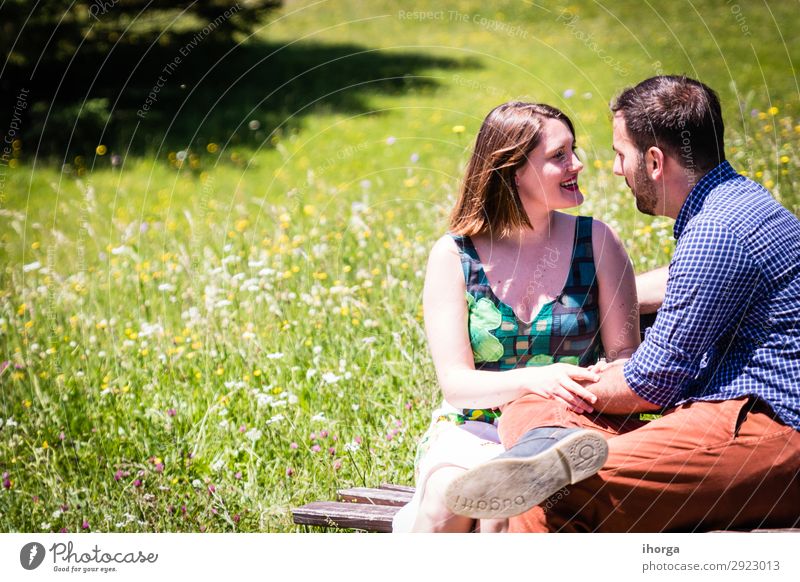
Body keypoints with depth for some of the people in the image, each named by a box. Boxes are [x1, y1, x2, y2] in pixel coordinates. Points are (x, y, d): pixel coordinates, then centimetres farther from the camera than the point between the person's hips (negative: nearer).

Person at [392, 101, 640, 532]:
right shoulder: (454, 255, 0)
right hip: (472, 430, 0)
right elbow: (455, 381, -7)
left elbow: (626, 353, 2)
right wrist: (532, 380, -26)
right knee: (447, 496, -33)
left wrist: (598, 384, -23)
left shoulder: (595, 242, 4)